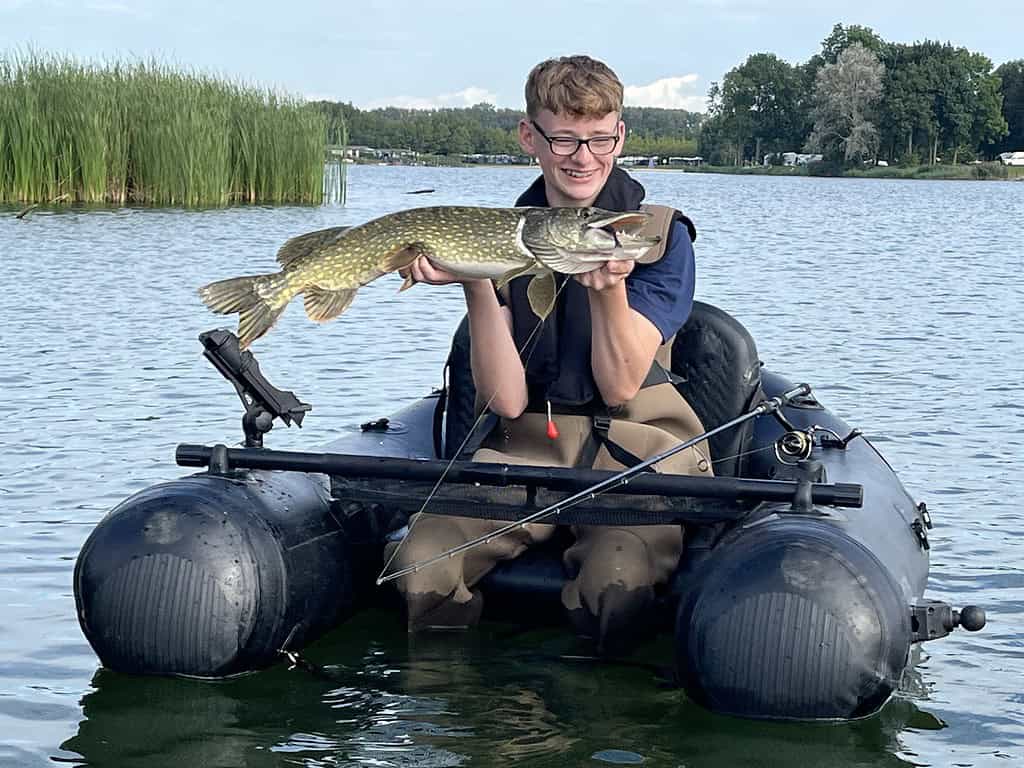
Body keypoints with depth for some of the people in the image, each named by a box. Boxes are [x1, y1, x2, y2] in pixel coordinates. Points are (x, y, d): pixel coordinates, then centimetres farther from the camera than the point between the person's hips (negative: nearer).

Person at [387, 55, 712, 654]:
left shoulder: (661, 233, -1)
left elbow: (621, 388, -9)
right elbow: (507, 401, -6)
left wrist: (609, 284, -25)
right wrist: (476, 284, -18)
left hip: (639, 447, -2)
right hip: (530, 445, 3)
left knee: (618, 586, -33)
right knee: (423, 567, -24)